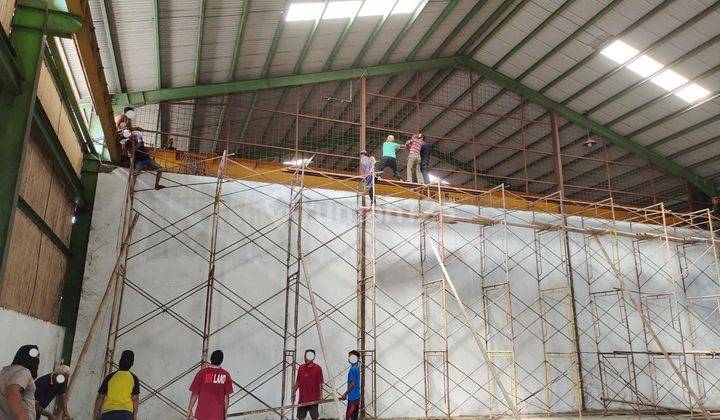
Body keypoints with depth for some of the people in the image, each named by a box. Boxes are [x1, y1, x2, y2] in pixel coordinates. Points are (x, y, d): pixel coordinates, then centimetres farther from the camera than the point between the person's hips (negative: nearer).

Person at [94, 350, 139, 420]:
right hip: (125, 412, -1)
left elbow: (100, 396, 8)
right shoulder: (134, 378, 5)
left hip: (107, 412, 1)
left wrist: (96, 413, 17)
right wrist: (135, 414, 10)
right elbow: (135, 399, 3)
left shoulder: (110, 377, 6)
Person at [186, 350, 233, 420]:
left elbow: (194, 393, -4)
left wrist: (190, 410, 7)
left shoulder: (202, 372, -7)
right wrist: (225, 412, 11)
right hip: (218, 414, 1)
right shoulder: (226, 375, -3)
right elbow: (227, 396, 0)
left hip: (202, 413, -1)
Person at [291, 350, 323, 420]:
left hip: (313, 399, -4)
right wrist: (293, 393, 11)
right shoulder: (301, 367, 7)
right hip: (302, 399, 5)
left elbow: (320, 383, -6)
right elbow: (297, 382, 14)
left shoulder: (317, 368, -6)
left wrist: (320, 395, -13)